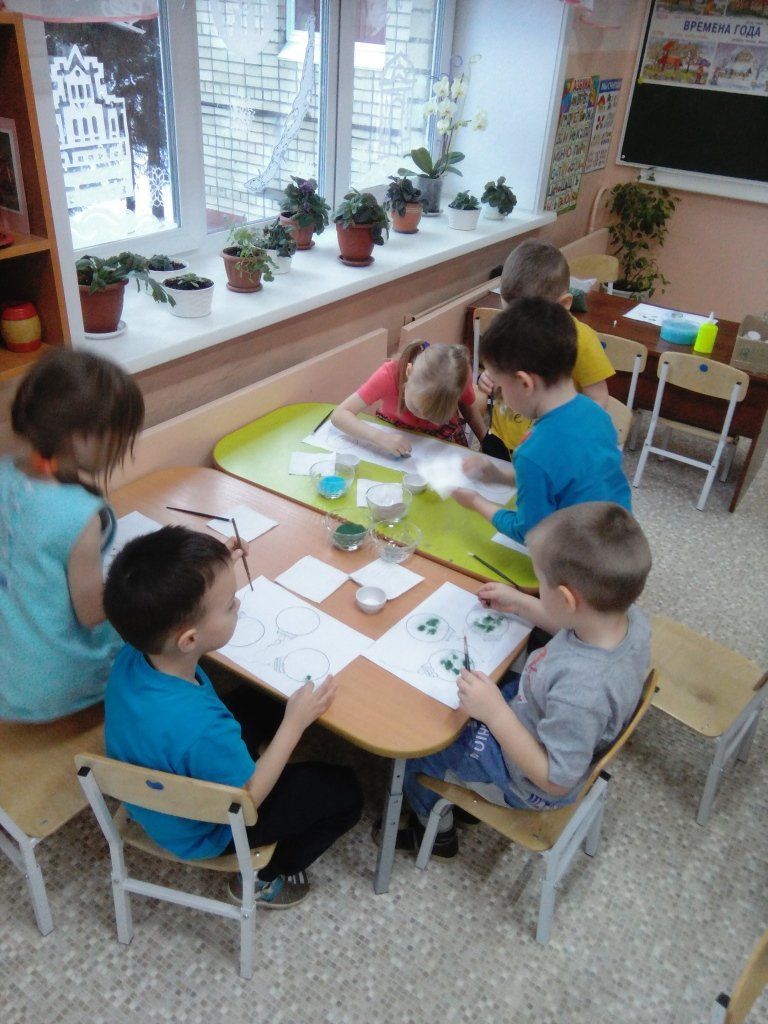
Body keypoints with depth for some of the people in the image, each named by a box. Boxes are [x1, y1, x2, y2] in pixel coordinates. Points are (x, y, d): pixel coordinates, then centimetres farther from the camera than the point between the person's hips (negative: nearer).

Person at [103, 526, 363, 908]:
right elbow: (246, 801, -24)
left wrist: (216, 572, -8)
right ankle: (263, 879, 20)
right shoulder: (203, 729, -45)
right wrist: (296, 722, -18)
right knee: (344, 790, 4)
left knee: (254, 698, 25)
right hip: (198, 831, -6)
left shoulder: (133, 655, -25)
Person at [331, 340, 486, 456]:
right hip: (395, 437, 0)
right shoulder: (389, 374, -31)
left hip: (444, 441, 1)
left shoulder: (459, 375, -27)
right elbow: (339, 415, -32)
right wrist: (381, 438, -46)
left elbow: (469, 411, -5)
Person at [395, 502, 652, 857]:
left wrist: (496, 713, -34)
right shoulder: (626, 613, -23)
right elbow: (574, 629, 2)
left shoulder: (582, 694, -46)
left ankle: (437, 830, 37)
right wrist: (520, 604, 2)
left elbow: (556, 781, -30)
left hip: (526, 780, -7)